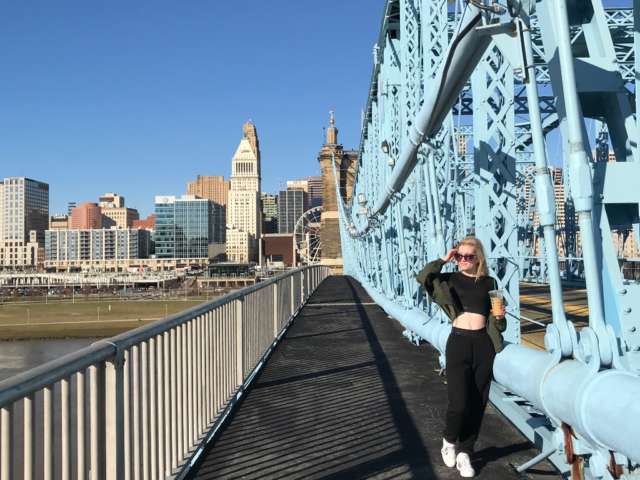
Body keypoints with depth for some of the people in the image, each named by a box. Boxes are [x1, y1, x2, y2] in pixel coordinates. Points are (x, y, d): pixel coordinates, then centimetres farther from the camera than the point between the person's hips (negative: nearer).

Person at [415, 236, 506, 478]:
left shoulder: (489, 282, 10)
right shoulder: (450, 280, 5)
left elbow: (496, 320, 14)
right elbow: (423, 277, -13)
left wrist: (500, 316, -8)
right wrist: (444, 259, -6)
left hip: (483, 343, 2)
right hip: (459, 342, -2)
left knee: (477, 403, 6)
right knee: (459, 402, -10)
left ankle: (464, 454, 23)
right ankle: (448, 441, 21)